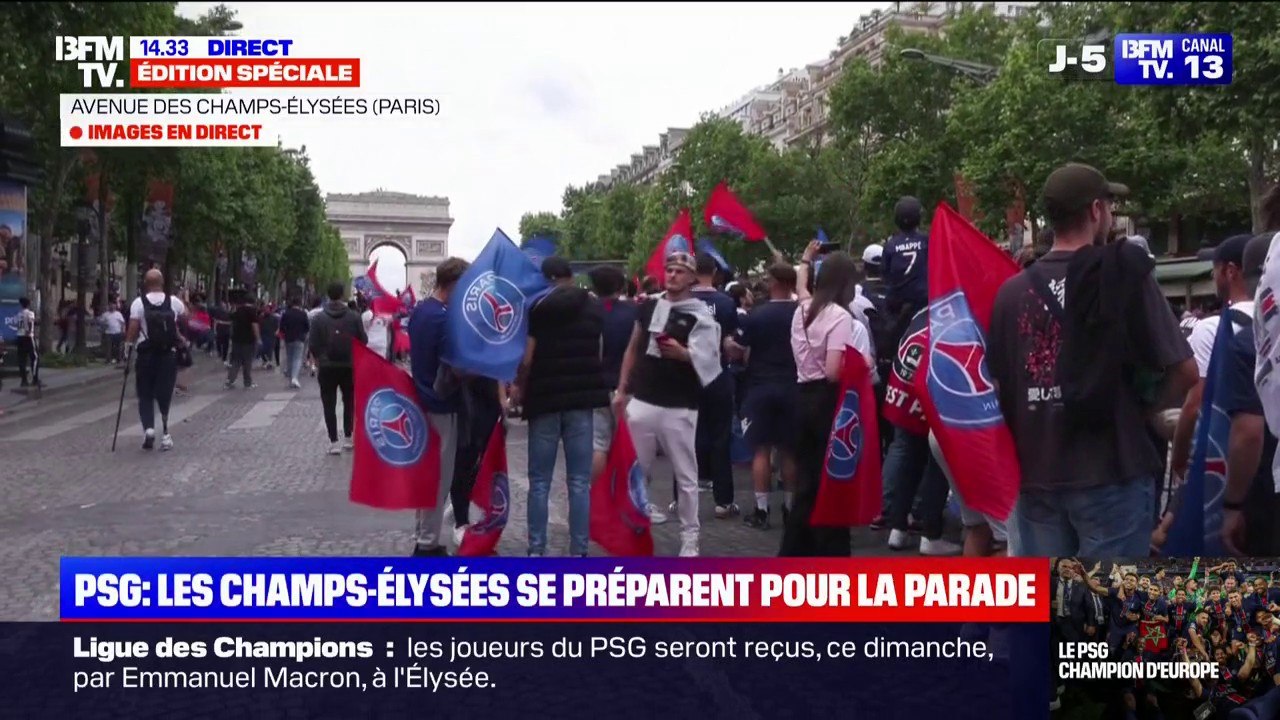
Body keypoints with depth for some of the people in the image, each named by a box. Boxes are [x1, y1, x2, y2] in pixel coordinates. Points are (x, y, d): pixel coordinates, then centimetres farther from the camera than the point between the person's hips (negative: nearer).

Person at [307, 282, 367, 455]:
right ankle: (348, 438, 19)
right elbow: (363, 341, -3)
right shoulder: (353, 317, -6)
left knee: (329, 405, 4)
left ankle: (334, 442, -2)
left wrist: (320, 358, 12)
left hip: (327, 367, -1)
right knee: (349, 402, 17)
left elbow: (313, 345, -7)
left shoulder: (319, 318, -7)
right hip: (349, 367, 1)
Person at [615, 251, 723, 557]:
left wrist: (682, 353, -32)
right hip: (641, 402, 4)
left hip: (678, 408, -4)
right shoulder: (648, 307, 11)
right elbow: (632, 350, 17)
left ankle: (690, 537, 10)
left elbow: (705, 360, -12)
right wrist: (621, 389, 13)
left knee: (685, 475, 2)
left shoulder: (700, 315, -3)